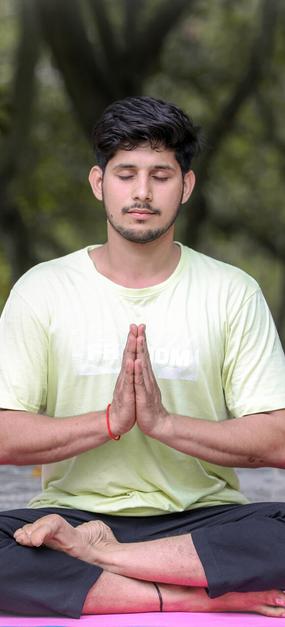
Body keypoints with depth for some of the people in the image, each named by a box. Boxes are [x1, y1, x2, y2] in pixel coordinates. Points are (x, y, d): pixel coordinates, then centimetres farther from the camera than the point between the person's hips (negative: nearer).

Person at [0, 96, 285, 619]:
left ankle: (96, 553, -22)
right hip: (73, 510, 0)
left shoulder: (233, 292, 4)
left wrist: (164, 422, -17)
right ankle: (201, 594, -26)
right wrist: (110, 420, -18)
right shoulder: (42, 289, 4)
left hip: (201, 517, 0)